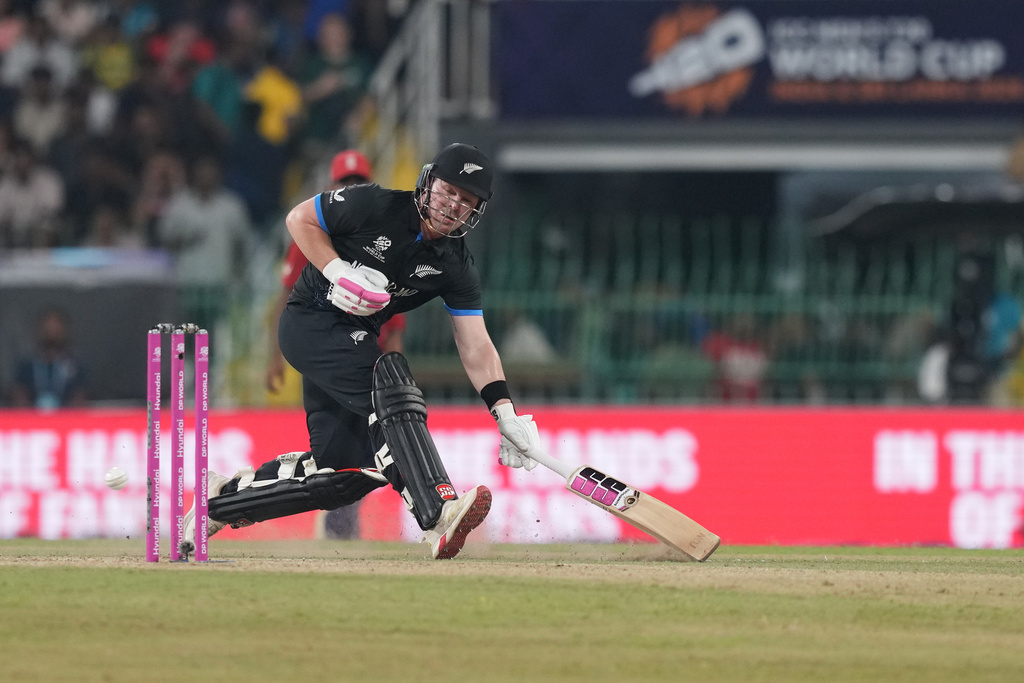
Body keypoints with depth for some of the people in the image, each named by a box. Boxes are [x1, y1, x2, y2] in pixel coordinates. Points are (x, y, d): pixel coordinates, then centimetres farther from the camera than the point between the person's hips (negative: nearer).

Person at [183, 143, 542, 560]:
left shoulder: (457, 269, -2)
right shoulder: (376, 207, -15)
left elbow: (475, 345, -6)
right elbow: (299, 219, -5)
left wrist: (504, 413, -18)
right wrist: (338, 271, -19)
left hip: (352, 338, 7)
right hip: (309, 321, -7)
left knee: (347, 468, -2)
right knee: (389, 382, -32)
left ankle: (223, 498, 18)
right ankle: (438, 518, -45)